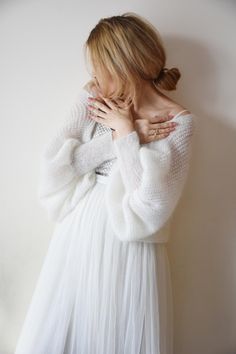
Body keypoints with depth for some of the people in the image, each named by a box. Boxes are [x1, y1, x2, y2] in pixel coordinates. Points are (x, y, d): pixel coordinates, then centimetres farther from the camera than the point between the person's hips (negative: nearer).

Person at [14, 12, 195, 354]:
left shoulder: (179, 121, -10)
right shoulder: (90, 98, 0)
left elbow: (151, 203, -20)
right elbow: (52, 163, -9)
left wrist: (125, 132, -14)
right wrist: (117, 137, -15)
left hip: (128, 249, -3)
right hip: (77, 240, 4)